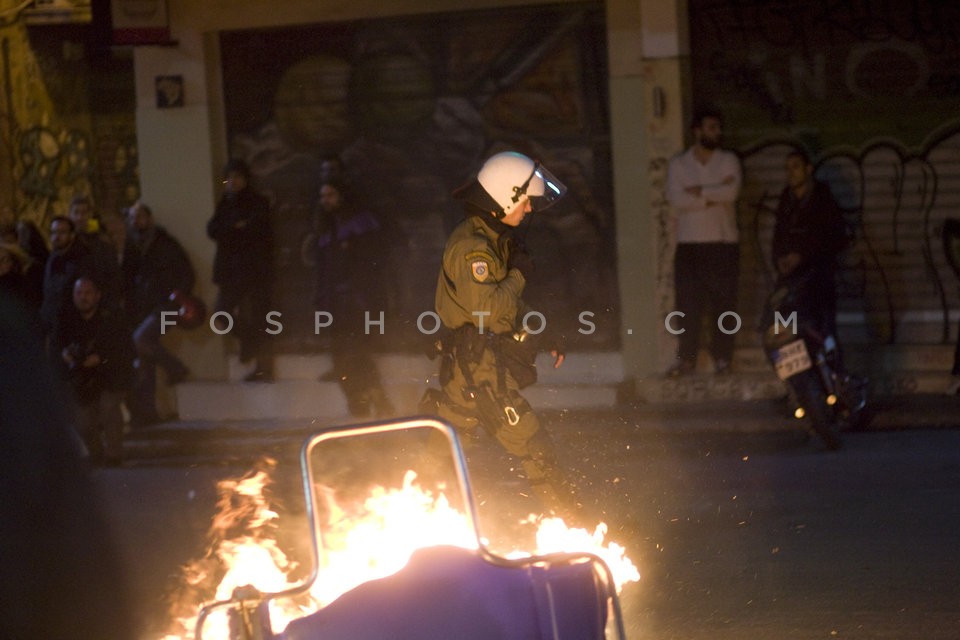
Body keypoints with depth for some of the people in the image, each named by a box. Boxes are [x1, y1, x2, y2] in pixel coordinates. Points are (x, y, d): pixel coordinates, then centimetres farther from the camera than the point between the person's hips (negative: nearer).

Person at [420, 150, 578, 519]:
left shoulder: (495, 240, 16)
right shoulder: (470, 247, -17)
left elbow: (513, 305, 26)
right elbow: (487, 308, -27)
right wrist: (519, 275, -14)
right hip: (479, 365, -10)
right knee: (532, 447, -8)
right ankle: (568, 520, -6)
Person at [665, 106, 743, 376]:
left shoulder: (728, 160, 7)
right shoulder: (678, 164, 7)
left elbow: (732, 192, -10)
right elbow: (676, 199, -8)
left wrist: (698, 192, -8)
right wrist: (715, 195, -9)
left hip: (723, 242, 0)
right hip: (689, 243, 0)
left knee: (723, 303, -1)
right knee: (688, 304, -3)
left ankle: (722, 358, 4)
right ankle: (687, 359, 1)